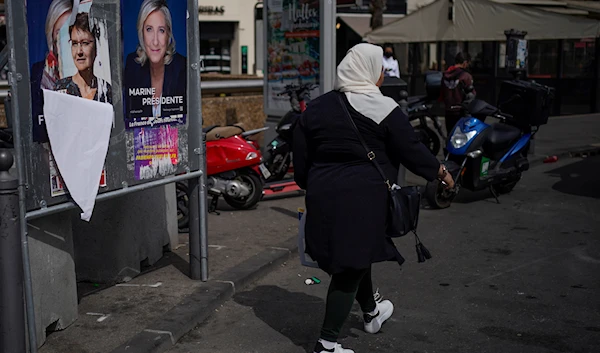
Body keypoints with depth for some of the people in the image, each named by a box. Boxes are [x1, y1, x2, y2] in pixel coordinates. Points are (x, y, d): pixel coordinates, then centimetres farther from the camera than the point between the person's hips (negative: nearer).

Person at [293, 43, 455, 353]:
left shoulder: (316, 108, 6)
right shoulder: (383, 109, -10)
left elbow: (300, 160, 8)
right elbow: (411, 150, -6)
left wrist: (313, 187, 24)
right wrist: (441, 172, 9)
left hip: (324, 197, 6)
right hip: (364, 199, -6)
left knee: (354, 257, 25)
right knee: (351, 268, 4)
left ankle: (371, 313, 46)